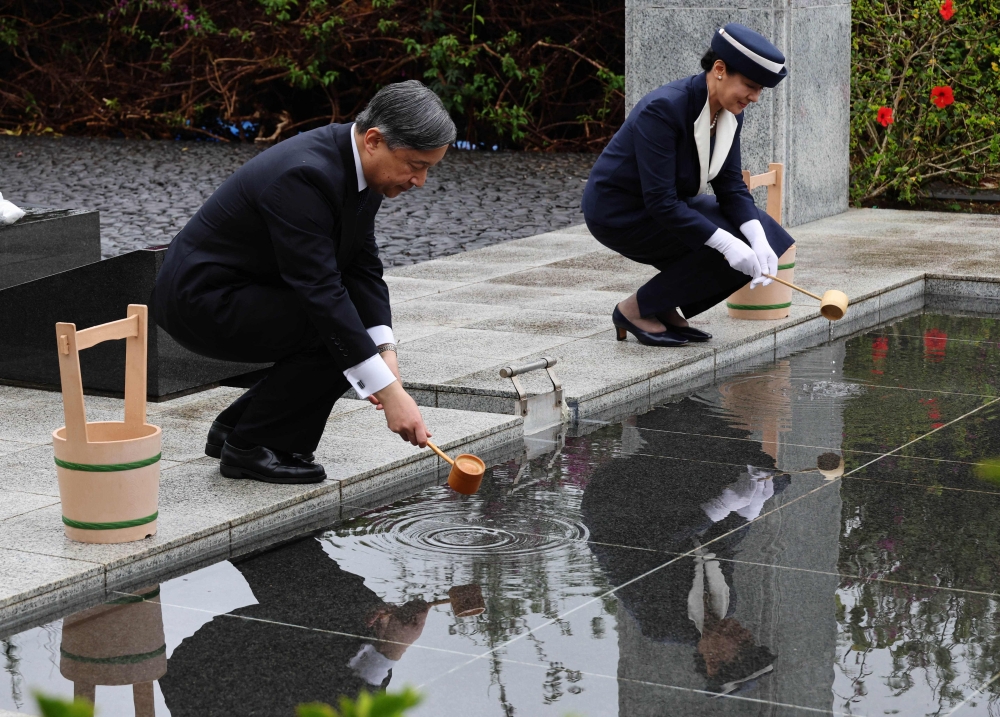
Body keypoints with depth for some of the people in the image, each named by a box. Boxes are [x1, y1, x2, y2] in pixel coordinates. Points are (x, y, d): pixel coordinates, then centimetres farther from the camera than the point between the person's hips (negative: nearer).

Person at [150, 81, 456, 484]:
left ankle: (235, 428, 15)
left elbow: (362, 267, 1)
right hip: (200, 299, -10)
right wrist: (388, 391, -33)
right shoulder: (304, 176, -30)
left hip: (237, 291, 10)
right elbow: (321, 292, -33)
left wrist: (385, 355, -14)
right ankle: (250, 448, -6)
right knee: (338, 334, -21)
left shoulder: (359, 163, -1)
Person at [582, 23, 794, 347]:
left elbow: (731, 186, -4)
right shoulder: (663, 108, -30)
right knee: (731, 254, -22)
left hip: (667, 205, 8)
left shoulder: (730, 114, -5)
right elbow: (661, 201, -32)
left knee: (767, 237, -5)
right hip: (620, 213, -8)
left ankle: (665, 309, 6)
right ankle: (637, 309, -5)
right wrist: (726, 243, -37)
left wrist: (758, 238, -23)